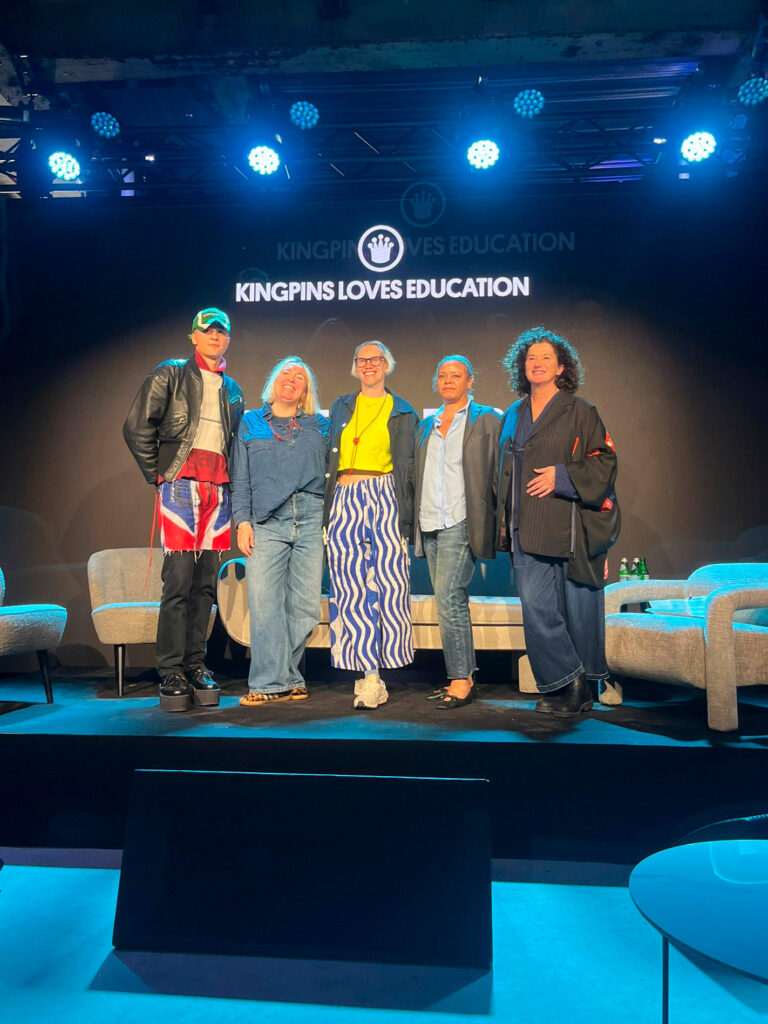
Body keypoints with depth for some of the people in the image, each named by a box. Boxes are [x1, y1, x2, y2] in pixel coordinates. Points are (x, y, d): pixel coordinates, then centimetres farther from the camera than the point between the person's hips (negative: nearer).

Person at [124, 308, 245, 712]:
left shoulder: (233, 391, 22)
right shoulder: (169, 374, 7)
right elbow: (136, 426, 0)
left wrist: (230, 482, 13)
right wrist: (156, 475, -2)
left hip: (218, 492, 5)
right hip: (180, 485, -5)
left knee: (205, 582, 4)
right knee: (178, 579, -9)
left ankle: (196, 664, 11)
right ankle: (170, 671, -4)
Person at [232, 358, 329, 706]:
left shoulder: (319, 426, 18)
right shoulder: (250, 424, 17)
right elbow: (240, 480, 11)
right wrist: (243, 521, 0)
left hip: (312, 519, 1)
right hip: (267, 522, -1)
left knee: (304, 604, -2)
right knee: (265, 602, -10)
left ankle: (285, 676, 10)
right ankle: (270, 683, -5)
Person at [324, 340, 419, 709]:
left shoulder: (403, 412, 12)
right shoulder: (340, 408, 19)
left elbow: (409, 468, 9)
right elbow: (330, 459, 17)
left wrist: (407, 517, 1)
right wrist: (326, 510, 9)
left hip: (385, 498, -2)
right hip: (344, 501, 2)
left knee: (389, 581, -9)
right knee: (351, 586, -5)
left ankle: (370, 673, 3)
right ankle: (370, 676, -1)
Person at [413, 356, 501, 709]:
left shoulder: (487, 420, 2)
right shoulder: (426, 426, 19)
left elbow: (498, 473, -1)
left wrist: (499, 521, -7)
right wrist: (414, 525, 14)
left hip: (460, 524, -6)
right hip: (430, 526, 6)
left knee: (448, 599, -13)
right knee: (453, 601, 10)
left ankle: (461, 679, -4)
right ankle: (463, 675, 17)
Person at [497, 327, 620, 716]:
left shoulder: (580, 412, 2)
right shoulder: (513, 416, 16)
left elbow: (604, 461, -3)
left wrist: (562, 476, -15)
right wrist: (504, 523, 13)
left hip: (571, 526, -4)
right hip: (528, 530, 4)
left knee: (578, 608, 4)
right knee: (535, 607, -3)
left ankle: (582, 686, 21)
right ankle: (564, 681, 11)